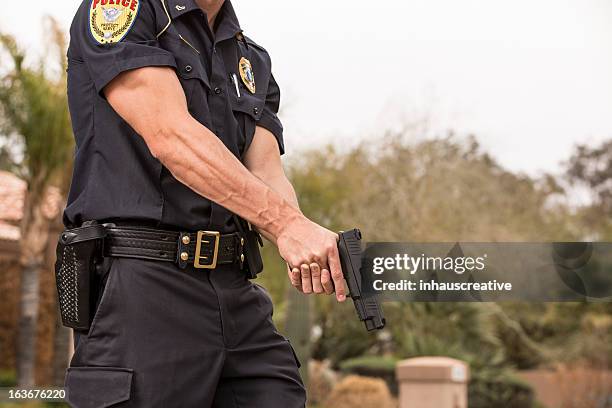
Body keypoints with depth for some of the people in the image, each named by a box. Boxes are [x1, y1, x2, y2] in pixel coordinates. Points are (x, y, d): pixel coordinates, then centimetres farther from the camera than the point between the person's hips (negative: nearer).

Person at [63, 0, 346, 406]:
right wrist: (287, 224, -23)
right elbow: (170, 135, -15)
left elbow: (266, 177, 3)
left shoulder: (253, 61, 18)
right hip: (141, 290, -6)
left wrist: (306, 249, -19)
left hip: (235, 294, 6)